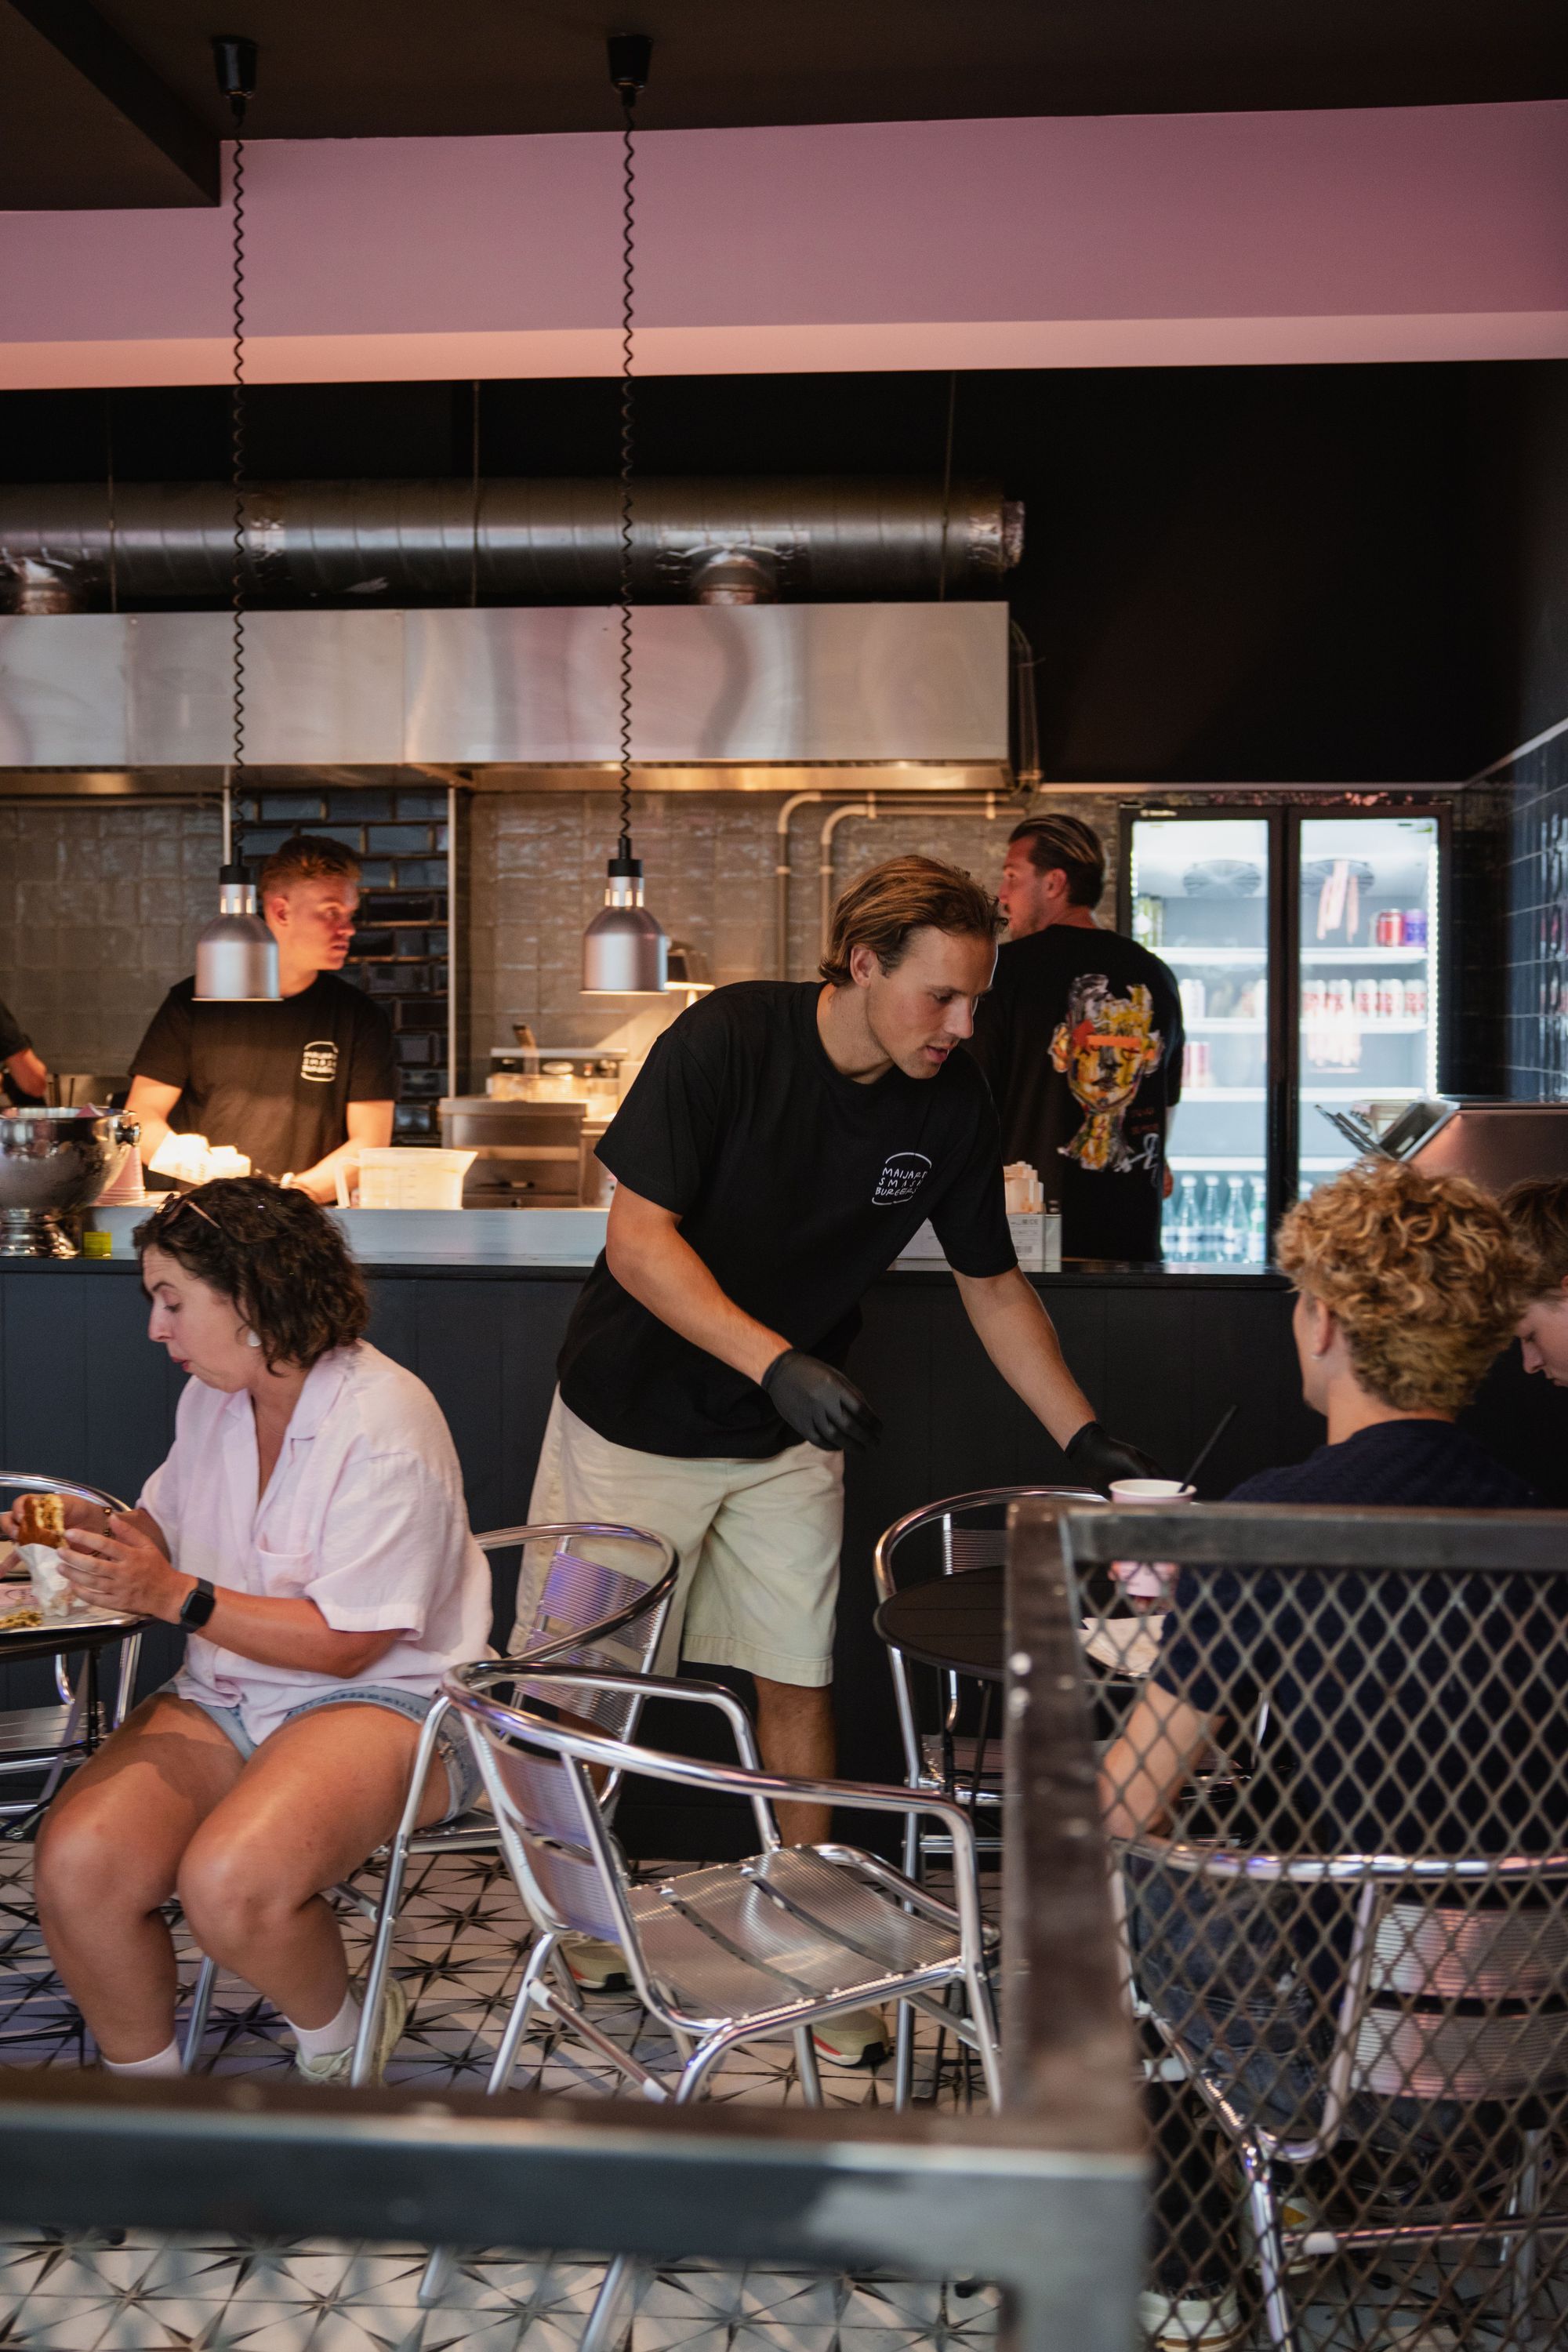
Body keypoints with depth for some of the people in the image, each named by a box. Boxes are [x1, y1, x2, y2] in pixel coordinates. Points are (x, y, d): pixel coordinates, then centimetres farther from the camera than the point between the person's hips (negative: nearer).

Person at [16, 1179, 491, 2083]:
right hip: (227, 1694, 7)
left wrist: (175, 1595, -22)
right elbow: (173, 1526, 24)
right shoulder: (213, 1396, 7)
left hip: (386, 1696, -7)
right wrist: (103, 1536, 1)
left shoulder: (382, 1425, -19)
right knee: (76, 1863, -19)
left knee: (230, 1884, -32)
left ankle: (340, 2041, 1)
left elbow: (349, 1641, -19)